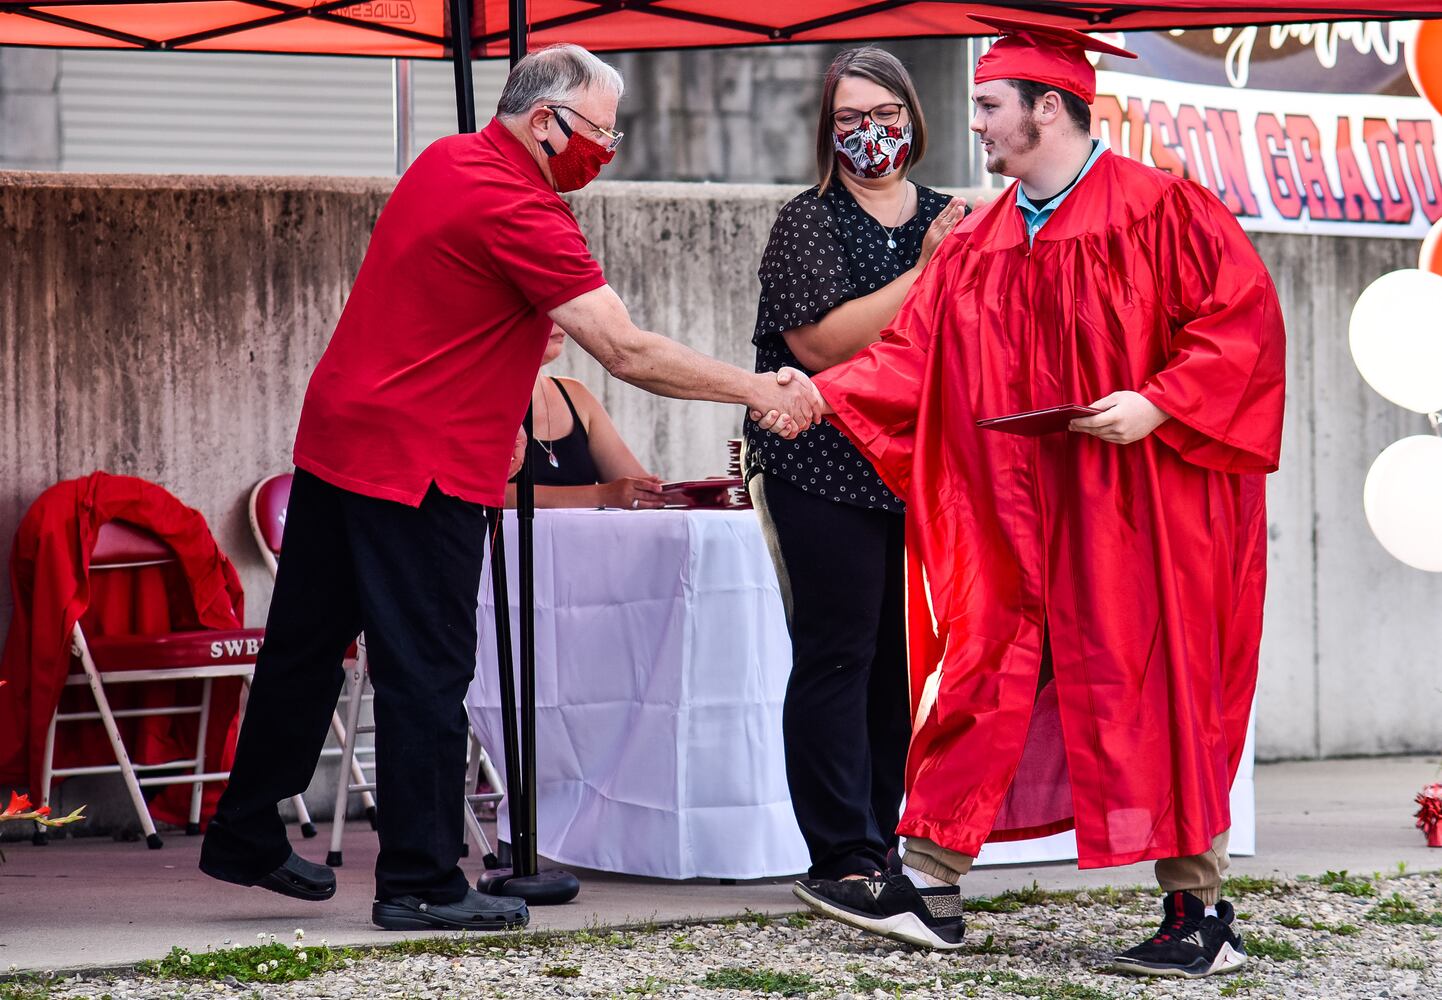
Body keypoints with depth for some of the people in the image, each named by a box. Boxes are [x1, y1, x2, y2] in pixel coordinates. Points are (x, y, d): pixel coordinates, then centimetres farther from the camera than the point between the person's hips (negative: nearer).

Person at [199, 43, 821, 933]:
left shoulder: (444, 162, 10)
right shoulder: (519, 214, -18)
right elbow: (628, 353, -20)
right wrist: (760, 390, -15)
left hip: (334, 441, 9)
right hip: (418, 467, -9)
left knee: (306, 649, 16)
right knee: (427, 674, -3)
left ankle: (246, 840, 26)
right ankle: (420, 884, 1)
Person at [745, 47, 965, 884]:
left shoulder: (946, 219, 13)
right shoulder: (808, 222, -2)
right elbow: (819, 343, -16)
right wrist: (922, 275, -16)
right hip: (828, 472, -5)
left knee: (902, 657, 7)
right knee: (837, 656, -6)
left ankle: (881, 838, 17)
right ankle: (845, 857, -3)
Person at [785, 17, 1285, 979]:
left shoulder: (1160, 211, -7)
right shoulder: (977, 243, 12)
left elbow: (1244, 318, -11)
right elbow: (911, 357, 8)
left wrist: (1158, 403, -20)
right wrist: (815, 395, -4)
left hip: (1136, 514, -6)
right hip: (1014, 521, 6)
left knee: (1149, 700, -3)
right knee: (982, 687, 6)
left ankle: (1202, 916, 6)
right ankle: (927, 889, 13)